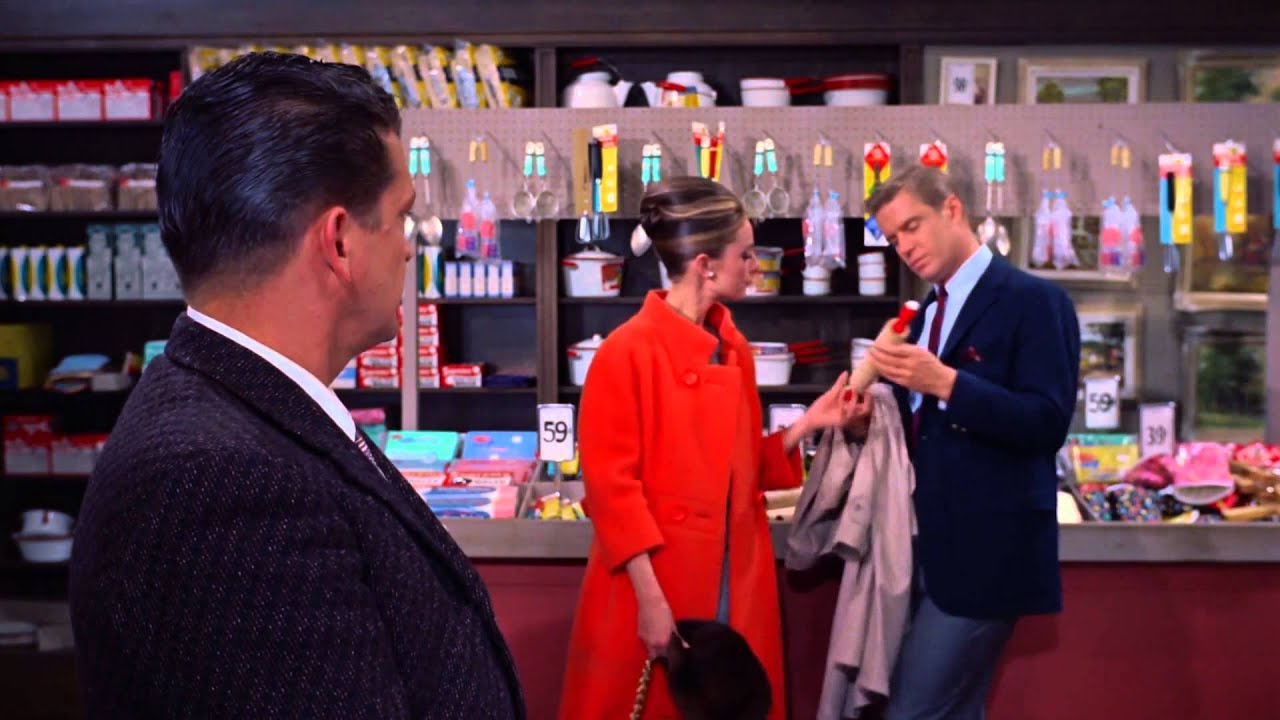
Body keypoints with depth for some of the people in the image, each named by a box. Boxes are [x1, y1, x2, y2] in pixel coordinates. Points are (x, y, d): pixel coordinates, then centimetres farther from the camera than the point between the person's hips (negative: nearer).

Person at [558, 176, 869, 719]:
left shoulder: (733, 350, 7)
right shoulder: (627, 351, -14)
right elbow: (611, 485, -14)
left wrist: (806, 425, 1)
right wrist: (650, 598, -17)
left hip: (735, 584, 7)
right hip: (655, 586, -6)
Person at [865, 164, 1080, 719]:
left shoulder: (1033, 300, -9)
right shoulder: (928, 312, 16)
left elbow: (1048, 423, -18)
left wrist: (945, 382, -27)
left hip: (986, 552, -8)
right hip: (928, 546, 8)